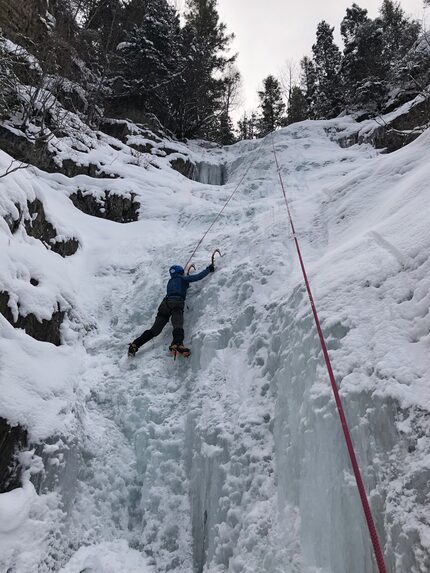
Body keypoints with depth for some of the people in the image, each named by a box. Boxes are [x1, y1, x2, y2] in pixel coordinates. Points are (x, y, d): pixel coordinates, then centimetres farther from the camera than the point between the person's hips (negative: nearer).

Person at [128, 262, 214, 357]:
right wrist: (209, 269, 25)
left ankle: (135, 345, -9)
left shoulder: (170, 282, 35)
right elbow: (198, 277, 13)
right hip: (176, 303, -6)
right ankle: (177, 344, -54)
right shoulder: (182, 278, 18)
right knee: (178, 325, -28)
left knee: (155, 329, 1)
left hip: (165, 303, 6)